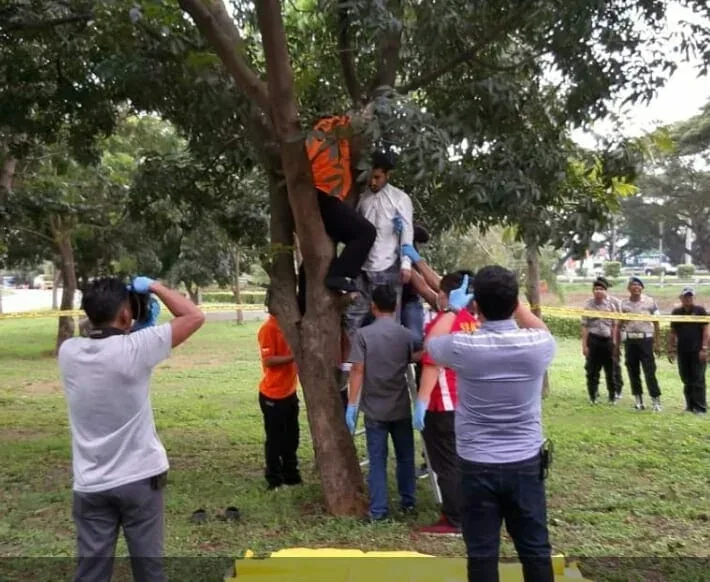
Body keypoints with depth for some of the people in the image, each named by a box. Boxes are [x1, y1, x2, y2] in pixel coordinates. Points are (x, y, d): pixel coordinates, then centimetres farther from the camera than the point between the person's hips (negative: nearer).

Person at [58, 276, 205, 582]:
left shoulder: (68, 352, -5)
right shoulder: (133, 348, -18)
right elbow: (195, 317, -11)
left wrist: (131, 331, 11)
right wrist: (154, 286, -3)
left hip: (90, 485, 4)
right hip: (140, 479, -3)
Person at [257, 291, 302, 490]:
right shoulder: (268, 328, -16)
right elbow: (268, 361, -21)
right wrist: (294, 356, -24)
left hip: (289, 392, 8)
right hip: (273, 395, -8)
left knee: (291, 438, 16)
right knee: (275, 439, 4)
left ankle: (291, 476, 29)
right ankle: (274, 480, 17)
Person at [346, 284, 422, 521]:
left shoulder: (363, 334, -9)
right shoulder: (406, 335, -1)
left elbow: (357, 371, -12)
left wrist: (351, 405, -9)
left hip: (374, 409, -2)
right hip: (401, 408, 2)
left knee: (377, 460, 5)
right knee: (405, 456, 17)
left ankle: (379, 510, 7)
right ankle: (408, 501, 26)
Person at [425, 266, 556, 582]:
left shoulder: (463, 347, -15)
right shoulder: (536, 345, -11)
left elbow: (431, 342, 9)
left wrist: (452, 309, 23)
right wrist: (515, 303, 23)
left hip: (477, 465, -1)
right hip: (525, 463, 2)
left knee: (482, 553, 9)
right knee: (535, 549, 14)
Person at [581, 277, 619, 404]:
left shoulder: (610, 305, 4)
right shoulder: (588, 305, -2)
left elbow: (614, 325, 7)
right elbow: (584, 326, -4)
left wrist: (614, 342, 2)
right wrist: (584, 345, -8)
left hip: (607, 340, 2)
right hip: (593, 340, -2)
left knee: (610, 370, 9)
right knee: (592, 370, 3)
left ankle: (612, 396, 21)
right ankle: (593, 396, 14)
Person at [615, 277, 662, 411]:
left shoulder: (650, 302, 1)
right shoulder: (623, 304, 6)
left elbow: (656, 323, 3)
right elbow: (619, 325, 10)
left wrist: (657, 343, -2)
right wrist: (617, 345, 8)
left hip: (646, 339, -3)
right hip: (630, 340, 3)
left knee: (649, 371, -5)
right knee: (633, 371, 7)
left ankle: (656, 400, 0)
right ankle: (638, 400, 17)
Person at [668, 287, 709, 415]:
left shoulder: (700, 310, -1)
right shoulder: (676, 312, 9)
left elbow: (706, 330, -4)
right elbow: (672, 332, 12)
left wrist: (704, 348, -12)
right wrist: (671, 350, 8)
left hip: (697, 351, -4)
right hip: (682, 351, 4)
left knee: (698, 379, -3)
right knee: (686, 379, 9)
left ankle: (700, 407, 1)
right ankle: (690, 405, 18)